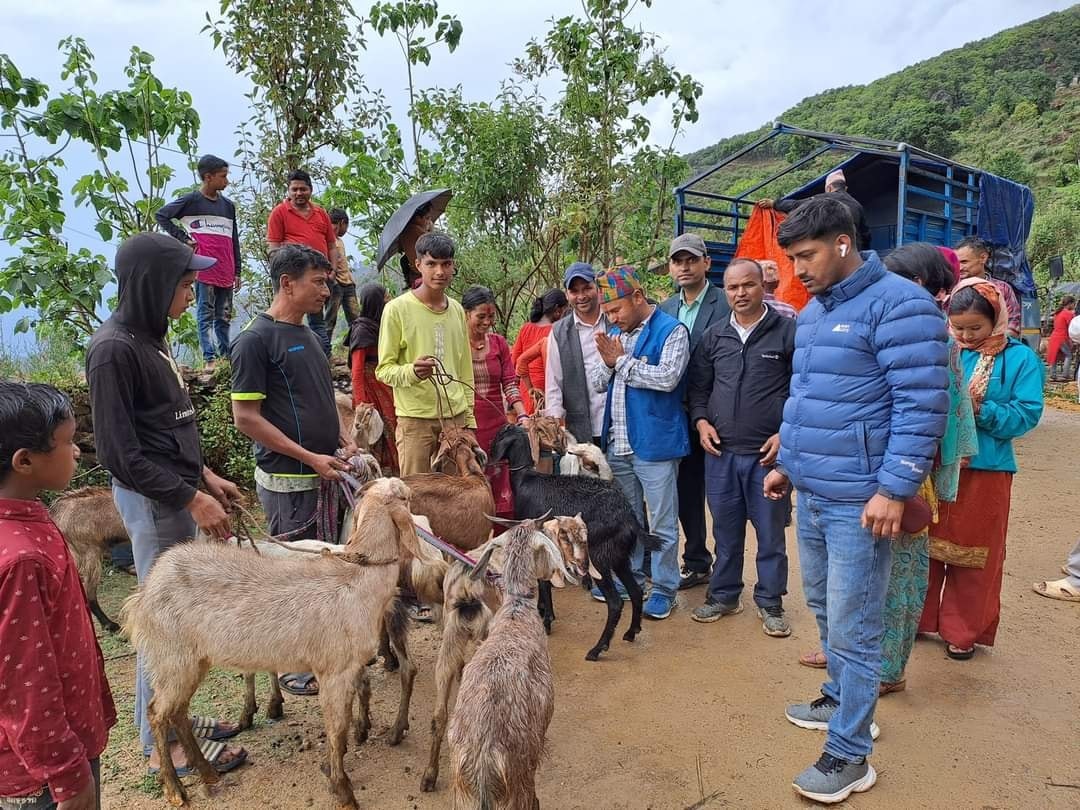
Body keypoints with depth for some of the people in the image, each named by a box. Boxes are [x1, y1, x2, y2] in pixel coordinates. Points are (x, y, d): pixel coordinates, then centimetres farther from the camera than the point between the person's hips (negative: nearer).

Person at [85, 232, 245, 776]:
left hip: (176, 493, 9)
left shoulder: (148, 337, 10)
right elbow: (120, 452, -20)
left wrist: (204, 476, 15)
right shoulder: (114, 348, -18)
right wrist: (192, 497, -19)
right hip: (153, 502, -9)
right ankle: (163, 743, 18)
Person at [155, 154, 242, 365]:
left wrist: (237, 272, 14)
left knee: (224, 317, 9)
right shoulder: (191, 201, 0)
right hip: (204, 270, -5)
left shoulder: (228, 205, 16)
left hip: (226, 272, 5)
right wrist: (183, 238, -5)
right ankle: (209, 357, -4)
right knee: (206, 315, -4)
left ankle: (226, 356, 14)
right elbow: (161, 215, 1)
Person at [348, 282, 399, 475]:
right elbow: (357, 373, -14)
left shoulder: (378, 326, 11)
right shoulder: (362, 329, -11)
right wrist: (361, 405, -19)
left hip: (384, 390, 8)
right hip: (371, 391, -8)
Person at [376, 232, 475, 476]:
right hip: (416, 418, -5)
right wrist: (412, 372, -25)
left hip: (456, 416, 5)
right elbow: (383, 369, -5)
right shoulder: (397, 309, -5)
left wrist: (469, 416, 16)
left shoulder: (457, 310, 13)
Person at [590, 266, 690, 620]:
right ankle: (630, 577, 34)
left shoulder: (671, 331, -8)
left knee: (662, 524, 4)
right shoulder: (615, 333, 12)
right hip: (617, 444, 7)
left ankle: (664, 589, 17)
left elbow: (667, 378, -22)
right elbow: (597, 383, 12)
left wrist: (621, 361, -14)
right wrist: (607, 362, -9)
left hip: (655, 443, -7)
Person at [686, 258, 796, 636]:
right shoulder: (713, 336, 9)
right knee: (725, 530, 14)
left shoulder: (788, 331, -3)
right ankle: (723, 595, 29)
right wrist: (701, 421, 1)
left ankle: (770, 602, 23)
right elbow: (697, 385, 16)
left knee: (771, 531, 7)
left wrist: (788, 432, -10)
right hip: (720, 451, 4)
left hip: (769, 452, -3)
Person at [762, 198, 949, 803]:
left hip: (859, 500, -8)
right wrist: (787, 463, 21)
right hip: (813, 494, 8)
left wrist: (894, 489, -20)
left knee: (851, 629, 0)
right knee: (824, 607, 20)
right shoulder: (811, 313, 13)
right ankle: (845, 700, 40)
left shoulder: (897, 304, -14)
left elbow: (923, 404, -18)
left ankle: (850, 755, 14)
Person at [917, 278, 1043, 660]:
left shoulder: (1020, 358, -5)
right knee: (925, 545, 13)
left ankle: (963, 631, 26)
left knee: (973, 554, 10)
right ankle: (917, 618, 30)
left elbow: (1026, 415, -10)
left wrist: (980, 410, -23)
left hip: (985, 471, -2)